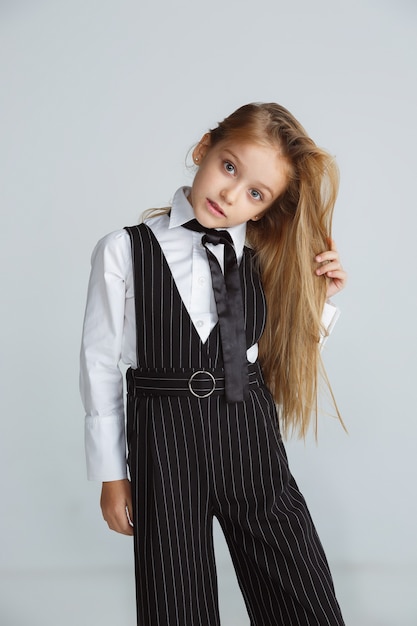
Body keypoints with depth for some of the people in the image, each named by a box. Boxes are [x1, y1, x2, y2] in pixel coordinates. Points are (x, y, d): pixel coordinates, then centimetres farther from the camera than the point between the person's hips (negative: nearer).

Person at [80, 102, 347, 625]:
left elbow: (289, 351, 13)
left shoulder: (263, 257, 5)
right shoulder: (124, 252, -3)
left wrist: (319, 300, -3)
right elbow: (100, 365, 1)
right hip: (164, 442, -2)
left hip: (251, 437, 3)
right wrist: (111, 474, 4)